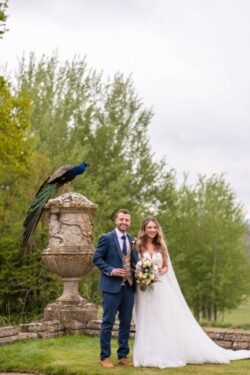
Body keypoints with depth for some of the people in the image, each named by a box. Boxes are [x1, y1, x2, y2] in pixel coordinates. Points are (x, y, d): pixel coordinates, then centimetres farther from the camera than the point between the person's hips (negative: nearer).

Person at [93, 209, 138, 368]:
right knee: (108, 322, 0)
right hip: (112, 286, -5)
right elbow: (97, 258, -5)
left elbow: (135, 261, 16)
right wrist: (111, 270, -17)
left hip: (129, 287, 5)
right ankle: (105, 356, 8)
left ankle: (123, 355, 19)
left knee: (126, 322, 10)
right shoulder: (107, 238, -4)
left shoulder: (133, 240, 12)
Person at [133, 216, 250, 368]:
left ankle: (167, 355, 8)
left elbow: (166, 267, 10)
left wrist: (158, 273, -10)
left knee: (168, 321, 0)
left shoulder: (161, 246, 8)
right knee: (148, 323, 1)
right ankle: (150, 356, 6)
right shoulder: (138, 246, -1)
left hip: (161, 288, 2)